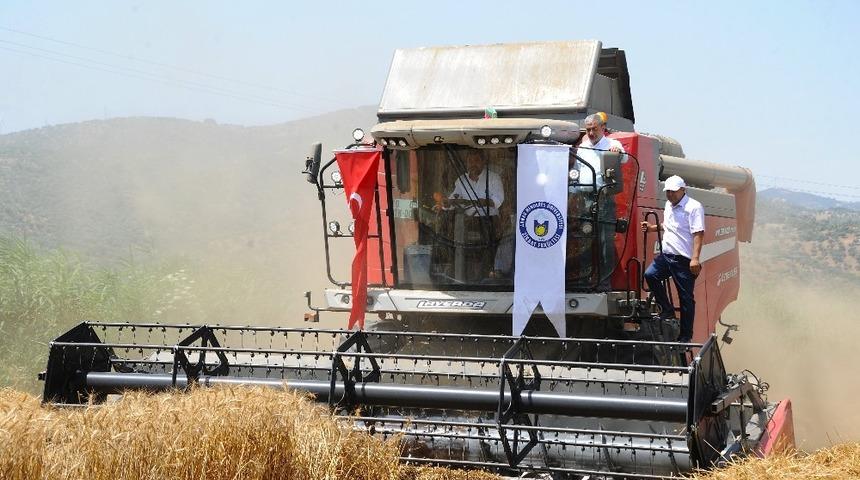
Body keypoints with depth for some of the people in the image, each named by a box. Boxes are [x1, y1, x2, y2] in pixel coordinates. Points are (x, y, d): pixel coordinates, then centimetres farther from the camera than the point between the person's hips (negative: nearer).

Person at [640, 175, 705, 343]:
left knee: (686, 298, -1)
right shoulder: (668, 206, 16)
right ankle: (667, 311, 2)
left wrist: (695, 259, -25)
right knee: (650, 274, -14)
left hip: (684, 260, -7)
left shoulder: (694, 207, -11)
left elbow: (698, 234, -17)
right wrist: (652, 228, 15)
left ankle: (685, 336, 6)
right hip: (666, 255, 8)